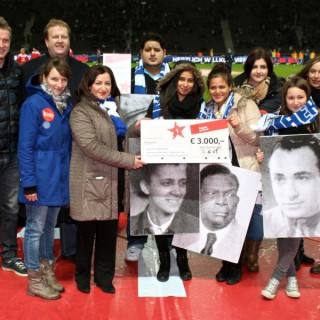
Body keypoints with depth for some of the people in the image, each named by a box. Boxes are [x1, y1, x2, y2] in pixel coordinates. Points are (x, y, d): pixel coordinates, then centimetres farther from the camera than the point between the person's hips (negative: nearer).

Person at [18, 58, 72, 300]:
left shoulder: (67, 105, 7)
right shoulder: (33, 104, -12)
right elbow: (25, 147, -14)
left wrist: (69, 173, 6)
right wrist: (28, 182, -17)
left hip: (59, 176, 6)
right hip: (40, 177, -6)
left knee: (50, 226, 17)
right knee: (36, 228, 5)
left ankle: (48, 272, 30)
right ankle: (34, 280, 17)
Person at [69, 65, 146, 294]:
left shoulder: (115, 108, 15)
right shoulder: (81, 112, -7)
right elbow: (93, 147, -19)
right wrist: (129, 161, -20)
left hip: (113, 179, 6)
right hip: (90, 180, -6)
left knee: (109, 230, 10)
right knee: (87, 230, 6)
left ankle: (104, 276, 26)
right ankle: (83, 275, 25)